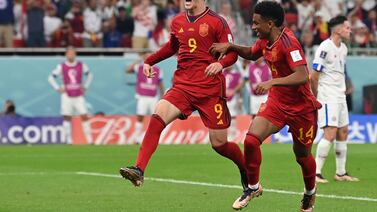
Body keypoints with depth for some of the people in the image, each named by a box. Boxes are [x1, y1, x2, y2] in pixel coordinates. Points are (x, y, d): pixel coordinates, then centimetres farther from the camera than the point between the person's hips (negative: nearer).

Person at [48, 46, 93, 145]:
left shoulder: (81, 66, 2)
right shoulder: (61, 67, -2)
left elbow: (89, 75, 18)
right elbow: (51, 78, 6)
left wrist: (85, 87, 7)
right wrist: (58, 88, -3)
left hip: (79, 96, 1)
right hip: (67, 96, -1)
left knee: (84, 116, -7)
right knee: (67, 117, -1)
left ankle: (89, 140, -4)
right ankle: (69, 140, 7)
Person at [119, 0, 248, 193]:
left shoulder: (217, 22, -4)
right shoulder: (177, 22, 12)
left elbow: (232, 54, -4)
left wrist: (220, 64, -25)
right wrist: (149, 61, 20)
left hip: (210, 89, -4)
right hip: (182, 86, 4)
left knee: (219, 144, 1)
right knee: (158, 116, -24)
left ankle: (246, 173, 30)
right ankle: (138, 170, -30)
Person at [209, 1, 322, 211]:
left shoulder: (288, 42, -25)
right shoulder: (265, 41, 0)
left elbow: (302, 76, -35)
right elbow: (252, 54, 24)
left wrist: (272, 82, -44)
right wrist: (230, 46, 9)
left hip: (301, 107, -6)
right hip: (277, 102, 6)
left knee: (302, 154, 10)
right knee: (251, 139, -14)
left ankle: (310, 192, 39)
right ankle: (253, 187, 5)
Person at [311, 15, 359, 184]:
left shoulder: (343, 48, 12)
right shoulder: (325, 48, -16)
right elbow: (314, 76, -14)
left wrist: (342, 89, 13)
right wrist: (316, 98, -8)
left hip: (340, 97, 9)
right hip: (327, 96, -9)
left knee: (343, 132, 10)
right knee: (330, 133, -15)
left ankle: (341, 173, 17)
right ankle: (315, 173, -11)